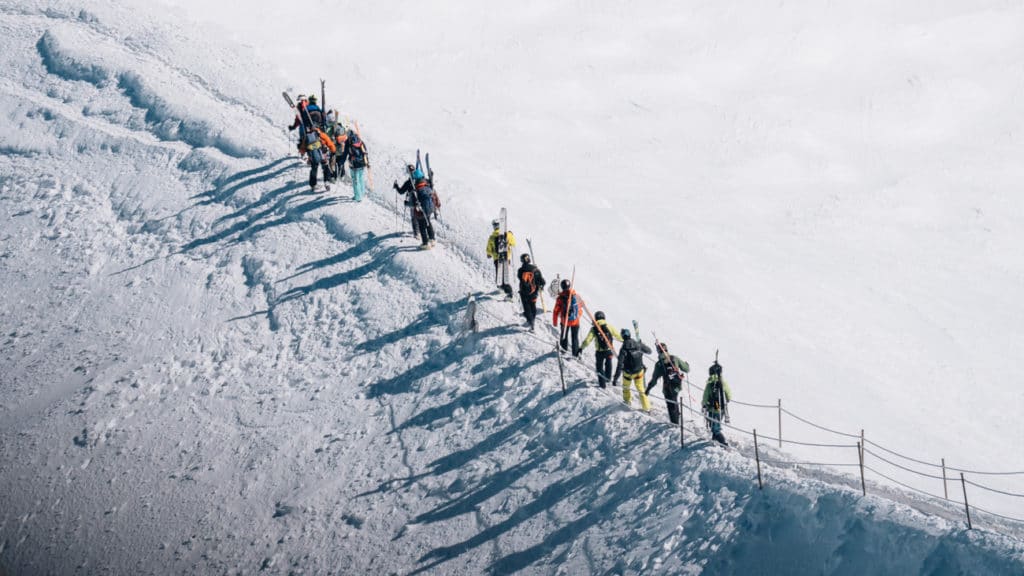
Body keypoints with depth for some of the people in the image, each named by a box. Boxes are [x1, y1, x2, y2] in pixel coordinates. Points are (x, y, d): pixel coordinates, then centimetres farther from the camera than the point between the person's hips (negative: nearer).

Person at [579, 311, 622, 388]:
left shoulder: (594, 329, -11)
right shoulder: (609, 326, -8)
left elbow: (588, 340, -13)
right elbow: (617, 335, 0)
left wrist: (581, 348, -5)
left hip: (599, 352, -2)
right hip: (609, 350, 2)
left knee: (599, 366, 16)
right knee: (608, 364, 28)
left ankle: (602, 383, 15)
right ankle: (608, 378, 45)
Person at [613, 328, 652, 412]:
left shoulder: (623, 349, -26)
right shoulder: (638, 344, -16)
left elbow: (620, 365, -27)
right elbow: (649, 351, 2)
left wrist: (616, 378, -22)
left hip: (628, 373, -3)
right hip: (639, 372, 3)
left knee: (626, 387, 27)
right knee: (641, 389, 19)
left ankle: (627, 401, 46)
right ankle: (646, 407, 20)